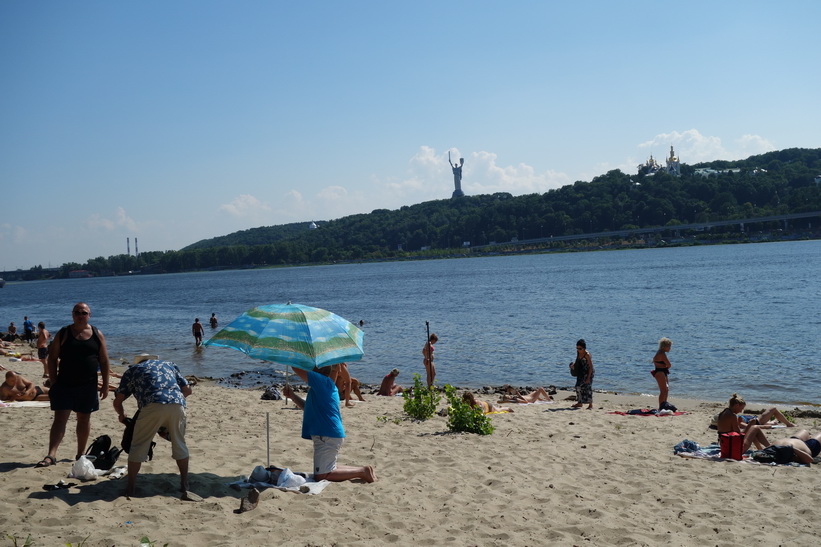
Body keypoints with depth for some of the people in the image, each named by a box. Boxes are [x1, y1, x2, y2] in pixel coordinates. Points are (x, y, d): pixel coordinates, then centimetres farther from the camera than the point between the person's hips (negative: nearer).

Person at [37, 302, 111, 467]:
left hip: (88, 386, 2)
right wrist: (53, 382, -6)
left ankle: (81, 453, 23)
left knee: (84, 420, 11)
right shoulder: (63, 333, 0)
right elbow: (52, 358, 0)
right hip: (65, 384, -2)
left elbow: (104, 362, 5)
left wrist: (105, 385, 2)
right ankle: (51, 455, -10)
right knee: (60, 419, -7)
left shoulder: (97, 335, 4)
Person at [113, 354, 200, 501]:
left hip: (153, 406, -3)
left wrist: (121, 414, 43)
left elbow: (117, 401, 23)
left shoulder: (133, 369, 27)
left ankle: (130, 489, 18)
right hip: (177, 405, 3)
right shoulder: (169, 365, 34)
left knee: (138, 446, 12)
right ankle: (185, 488, 20)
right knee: (179, 444, 18)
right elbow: (187, 390, 27)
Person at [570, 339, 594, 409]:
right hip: (580, 373, 8)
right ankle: (580, 403, 28)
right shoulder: (578, 352, 2)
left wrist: (588, 377, -23)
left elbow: (591, 367, -20)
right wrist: (574, 364, 1)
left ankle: (590, 405, 2)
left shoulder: (587, 354, -20)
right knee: (578, 387, 13)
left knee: (587, 388, -7)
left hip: (587, 373, -8)